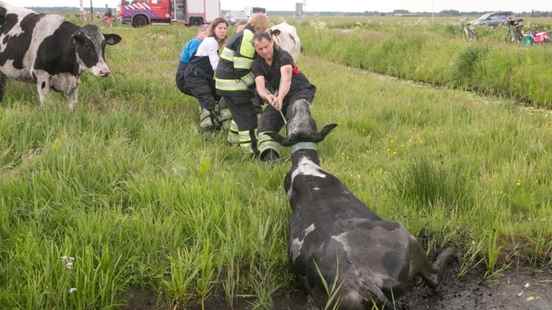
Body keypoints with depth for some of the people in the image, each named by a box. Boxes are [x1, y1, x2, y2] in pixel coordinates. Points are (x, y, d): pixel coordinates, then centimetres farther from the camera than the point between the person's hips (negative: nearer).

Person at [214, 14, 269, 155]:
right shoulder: (248, 38, -18)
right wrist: (256, 83, -11)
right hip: (233, 84, -10)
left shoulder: (242, 35, 14)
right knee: (249, 116, -5)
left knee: (240, 112, 25)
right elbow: (241, 69, -22)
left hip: (224, 82, 10)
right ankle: (252, 149, -3)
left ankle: (234, 139, 37)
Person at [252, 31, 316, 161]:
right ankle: (269, 153, -25)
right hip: (279, 95, 5)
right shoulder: (257, 64, -5)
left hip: (301, 91, -5)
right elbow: (260, 87, -20)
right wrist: (268, 96, -45)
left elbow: (286, 78, -37)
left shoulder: (283, 56, -20)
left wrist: (280, 97, -56)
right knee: (266, 118, -15)